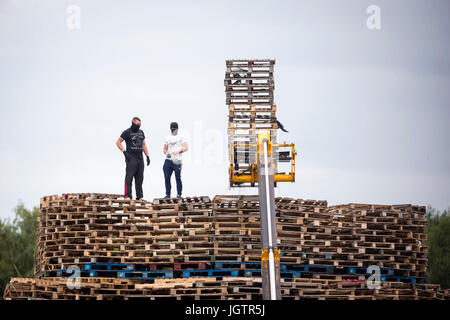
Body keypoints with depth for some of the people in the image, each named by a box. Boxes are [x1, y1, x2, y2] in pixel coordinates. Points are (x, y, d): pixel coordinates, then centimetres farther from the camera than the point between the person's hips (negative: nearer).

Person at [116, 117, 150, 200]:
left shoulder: (141, 132, 17)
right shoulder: (127, 132, -3)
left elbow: (144, 145, 23)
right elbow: (118, 142, -3)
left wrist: (147, 156, 14)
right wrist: (125, 152, -13)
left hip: (140, 158, 6)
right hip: (131, 158, -6)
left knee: (139, 178, 7)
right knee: (129, 177, -10)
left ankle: (140, 196, 11)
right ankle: (127, 196, -12)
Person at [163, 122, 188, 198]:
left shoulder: (180, 137, 4)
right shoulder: (167, 138, 17)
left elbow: (186, 148, -4)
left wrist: (178, 151, -19)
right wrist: (166, 153, -1)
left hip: (177, 161, -4)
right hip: (168, 160, 4)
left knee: (178, 178, -4)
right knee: (167, 178, 1)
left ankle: (179, 194, 2)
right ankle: (168, 194, 9)